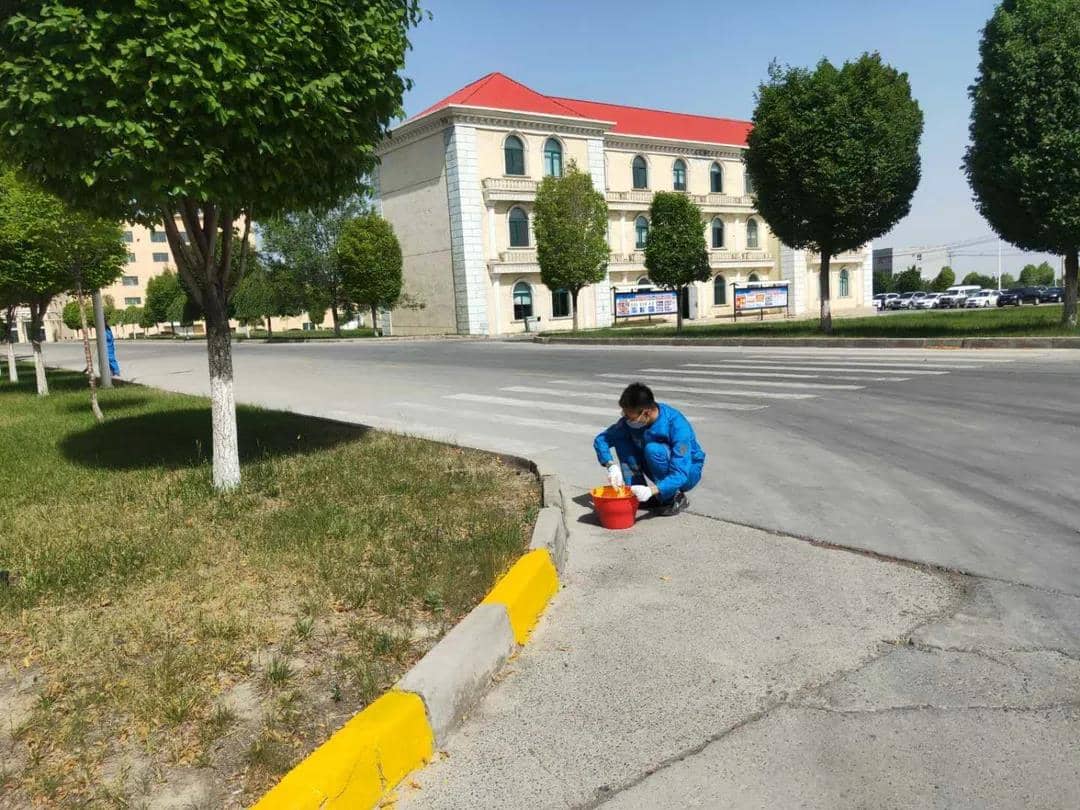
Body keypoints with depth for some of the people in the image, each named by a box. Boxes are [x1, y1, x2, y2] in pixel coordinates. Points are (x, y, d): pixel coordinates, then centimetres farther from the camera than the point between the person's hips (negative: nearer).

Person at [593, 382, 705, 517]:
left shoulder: (677, 425, -32)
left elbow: (680, 474, -37)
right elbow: (601, 440, -9)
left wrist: (651, 491, -51)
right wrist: (612, 466, -27)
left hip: (688, 472, -6)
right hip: (660, 472, 6)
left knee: (653, 449, -34)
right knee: (620, 440, -13)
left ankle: (675, 498, -15)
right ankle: (634, 494, -7)